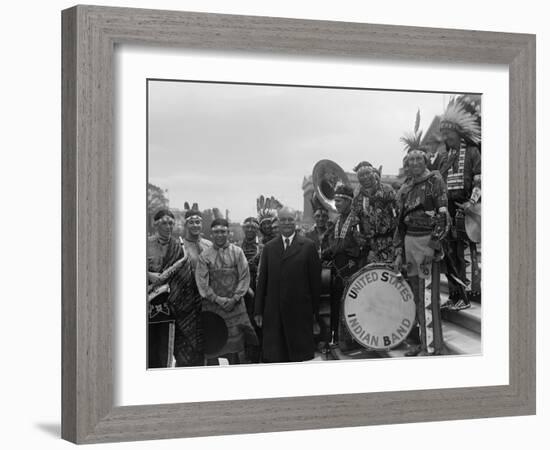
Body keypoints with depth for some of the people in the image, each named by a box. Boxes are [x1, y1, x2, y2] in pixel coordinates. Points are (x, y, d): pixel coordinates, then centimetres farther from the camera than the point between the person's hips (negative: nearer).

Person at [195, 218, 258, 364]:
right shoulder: (204, 256, 3)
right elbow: (201, 282, -1)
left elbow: (245, 277, 1)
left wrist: (234, 299, -8)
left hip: (235, 305, 0)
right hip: (212, 306, 0)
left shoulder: (237, 252, 4)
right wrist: (217, 299, -9)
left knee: (237, 340, -4)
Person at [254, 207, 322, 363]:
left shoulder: (308, 246, 2)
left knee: (301, 356, 1)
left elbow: (315, 280, 2)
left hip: (300, 312, -2)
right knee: (273, 356, 0)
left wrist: (315, 312, 0)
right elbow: (262, 280, 11)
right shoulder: (269, 248, 12)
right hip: (273, 313, 3)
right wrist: (258, 310, 7)